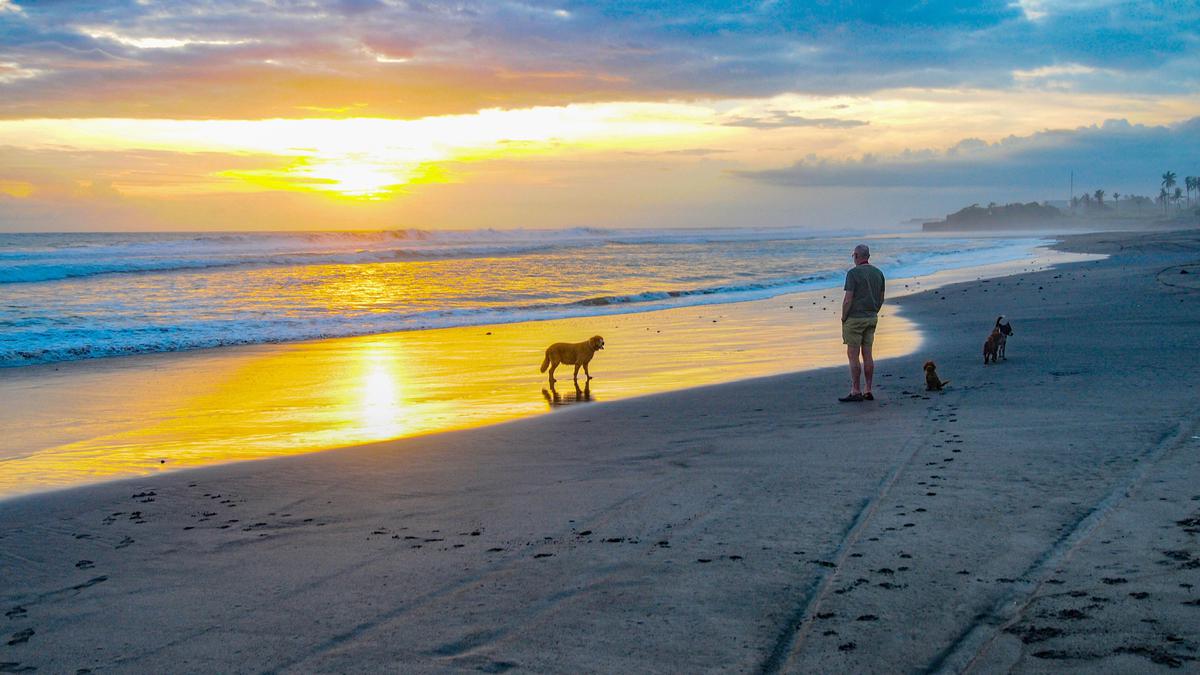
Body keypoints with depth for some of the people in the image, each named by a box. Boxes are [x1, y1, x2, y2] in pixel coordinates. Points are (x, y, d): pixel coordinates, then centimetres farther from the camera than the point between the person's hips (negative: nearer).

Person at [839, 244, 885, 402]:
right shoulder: (878, 273, 8)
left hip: (854, 318, -7)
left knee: (853, 355, -3)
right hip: (871, 318, 7)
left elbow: (848, 300, -17)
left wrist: (843, 319, -6)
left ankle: (856, 392, -3)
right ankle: (868, 391, 11)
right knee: (867, 355, 9)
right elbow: (881, 298, 12)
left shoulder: (853, 273, -13)